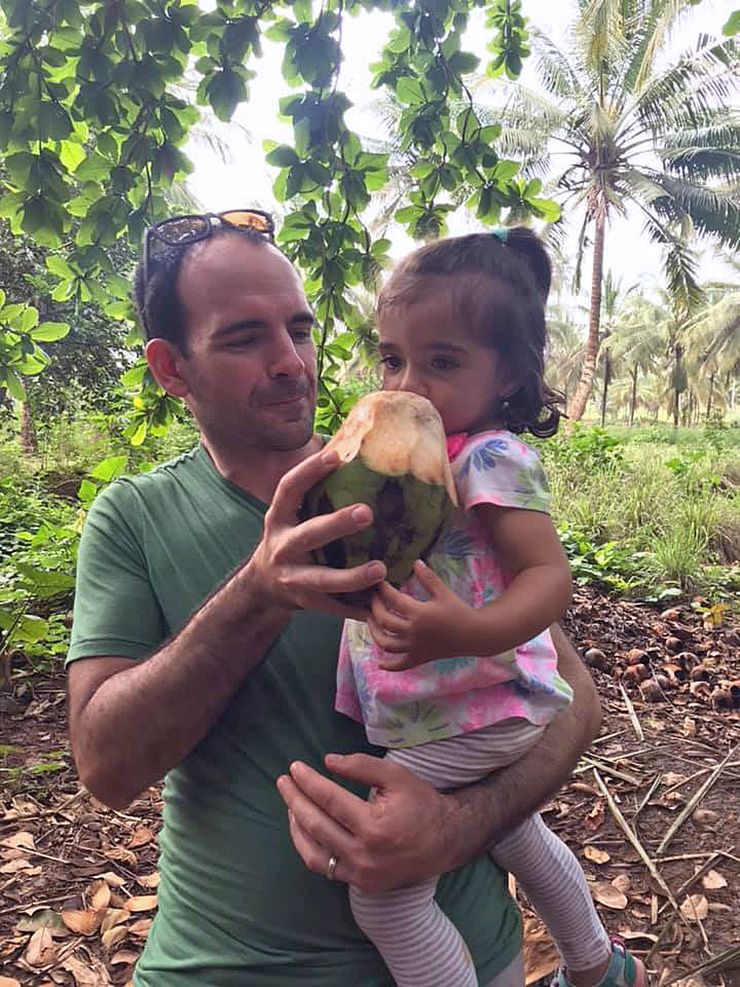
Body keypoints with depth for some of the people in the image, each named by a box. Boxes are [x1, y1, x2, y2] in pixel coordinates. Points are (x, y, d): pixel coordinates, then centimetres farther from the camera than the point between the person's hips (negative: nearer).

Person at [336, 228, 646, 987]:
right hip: (480, 716, 10)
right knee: (515, 836, 31)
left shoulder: (489, 457, -21)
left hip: (465, 723, -10)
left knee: (383, 895, 0)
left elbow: (549, 575, -29)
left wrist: (470, 632, -45)